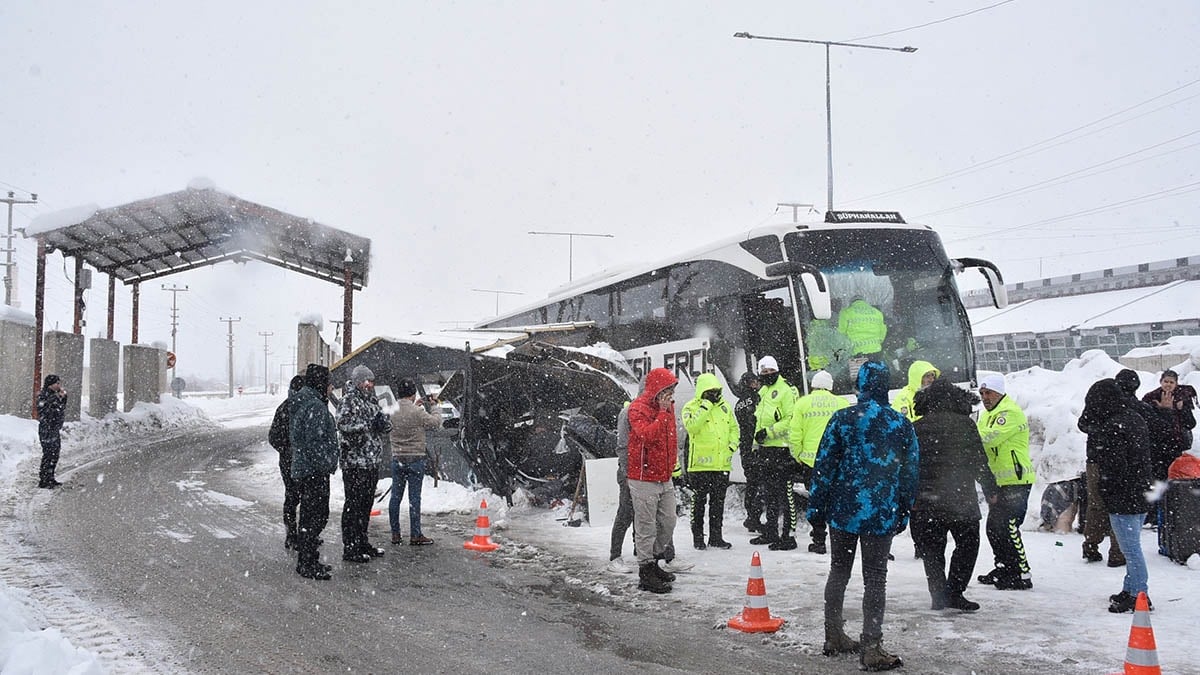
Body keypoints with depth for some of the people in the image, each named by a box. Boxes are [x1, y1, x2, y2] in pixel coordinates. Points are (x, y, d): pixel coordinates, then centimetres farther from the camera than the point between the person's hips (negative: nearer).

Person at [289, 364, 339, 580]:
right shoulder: (315, 406, -17)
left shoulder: (300, 403, 16)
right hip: (315, 471, -11)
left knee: (309, 515, 17)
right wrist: (328, 465, -17)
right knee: (317, 515, -7)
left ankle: (307, 561, 25)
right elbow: (315, 442, -23)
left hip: (302, 469, 11)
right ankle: (307, 564, -5)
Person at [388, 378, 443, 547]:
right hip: (415, 459, -5)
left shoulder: (392, 411, -2)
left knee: (395, 496, 10)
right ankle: (415, 535, 4)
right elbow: (436, 422, -5)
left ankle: (395, 534, 15)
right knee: (414, 498, 0)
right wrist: (433, 407, 11)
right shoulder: (417, 412, -16)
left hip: (397, 459, 5)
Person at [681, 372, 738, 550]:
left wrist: (733, 444, 5)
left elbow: (733, 427, 22)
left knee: (718, 502, 11)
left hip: (722, 464, 5)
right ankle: (697, 536, 11)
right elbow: (691, 426, -23)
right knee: (699, 501, 2)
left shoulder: (724, 406, 12)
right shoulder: (691, 407, -5)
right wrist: (706, 406, -22)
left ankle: (716, 536, 19)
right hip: (700, 464, -5)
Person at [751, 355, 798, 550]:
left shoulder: (785, 391, -9)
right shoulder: (763, 392, 18)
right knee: (769, 493, 16)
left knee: (785, 493, -7)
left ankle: (788, 536, -6)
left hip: (781, 448, -9)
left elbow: (791, 421, -17)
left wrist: (769, 432, -20)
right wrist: (756, 444, 21)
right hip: (766, 450, 9)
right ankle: (771, 533, 25)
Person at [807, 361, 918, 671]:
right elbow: (910, 472, 5)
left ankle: (833, 637, 22)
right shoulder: (902, 424, 0)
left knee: (838, 571, 15)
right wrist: (903, 513, 14)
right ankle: (871, 648, -1)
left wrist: (816, 505, 3)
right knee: (875, 578, 2)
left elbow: (824, 465, -4)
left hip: (843, 511, 1)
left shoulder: (842, 419, -4)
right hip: (882, 516, -1)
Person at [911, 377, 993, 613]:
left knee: (931, 550, 12)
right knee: (967, 545, 11)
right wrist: (991, 489, 11)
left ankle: (939, 596, 8)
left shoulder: (916, 429, 5)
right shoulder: (965, 424, -2)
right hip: (961, 501, -2)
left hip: (925, 504, 2)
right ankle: (954, 592, 3)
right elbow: (980, 462, -1)